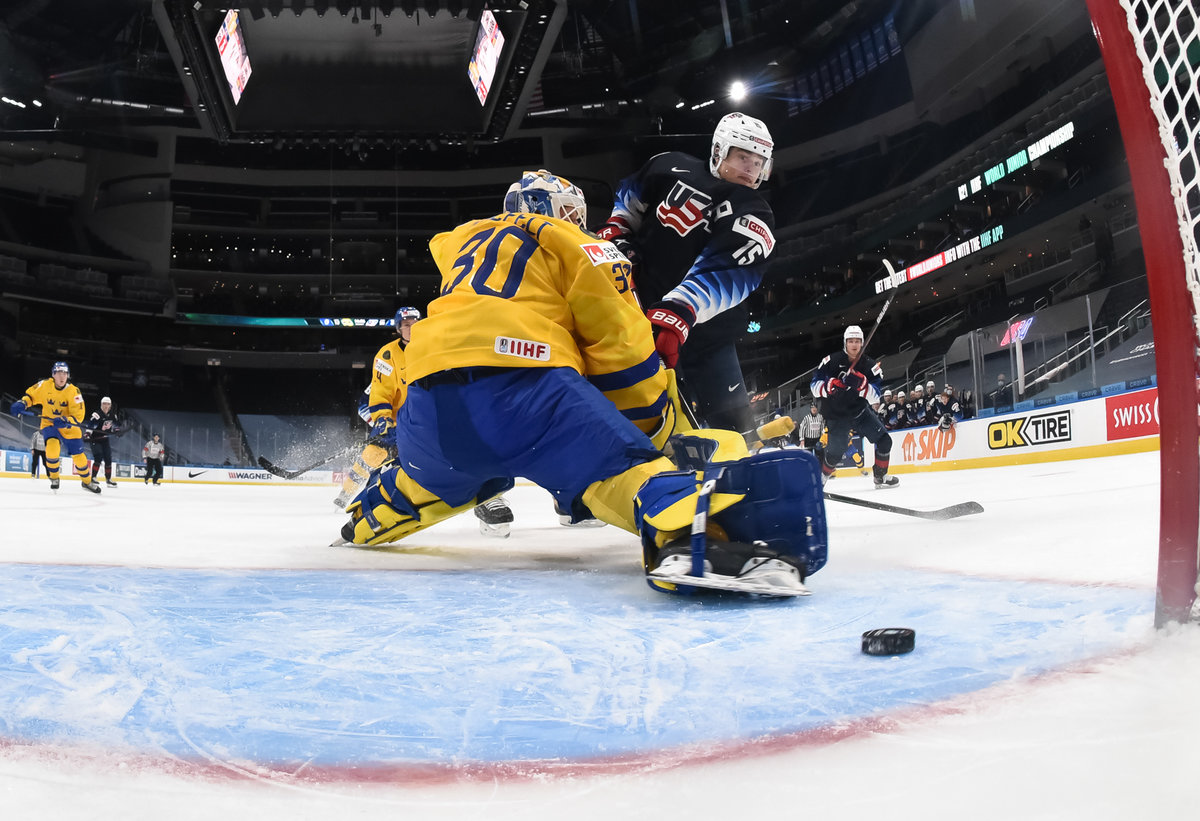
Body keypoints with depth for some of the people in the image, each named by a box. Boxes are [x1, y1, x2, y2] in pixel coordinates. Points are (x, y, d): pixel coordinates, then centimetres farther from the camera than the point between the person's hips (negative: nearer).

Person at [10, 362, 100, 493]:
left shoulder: (73, 391, -19)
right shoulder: (44, 385, -11)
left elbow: (78, 416, -21)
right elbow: (30, 394, 6)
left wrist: (65, 421, -40)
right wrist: (22, 403, -15)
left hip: (69, 428, -1)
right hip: (49, 423, 1)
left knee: (78, 455, 0)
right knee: (52, 447, -26)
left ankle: (87, 482, 23)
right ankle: (54, 478, -2)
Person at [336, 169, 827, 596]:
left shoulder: (464, 240, 34)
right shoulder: (572, 242, 17)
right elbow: (621, 347, 8)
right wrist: (665, 428, 15)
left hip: (428, 392, 6)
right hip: (522, 382, -6)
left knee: (441, 473, 36)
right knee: (621, 465, -15)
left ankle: (366, 524, 54)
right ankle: (689, 539, -44)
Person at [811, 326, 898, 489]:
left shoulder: (870, 365, -5)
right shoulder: (832, 361, -11)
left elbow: (874, 396, -13)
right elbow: (815, 386, -9)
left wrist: (861, 385, -32)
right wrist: (830, 385, -30)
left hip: (860, 411, 3)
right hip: (836, 415, -3)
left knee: (884, 440, -4)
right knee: (836, 451, -7)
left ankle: (880, 477, 15)